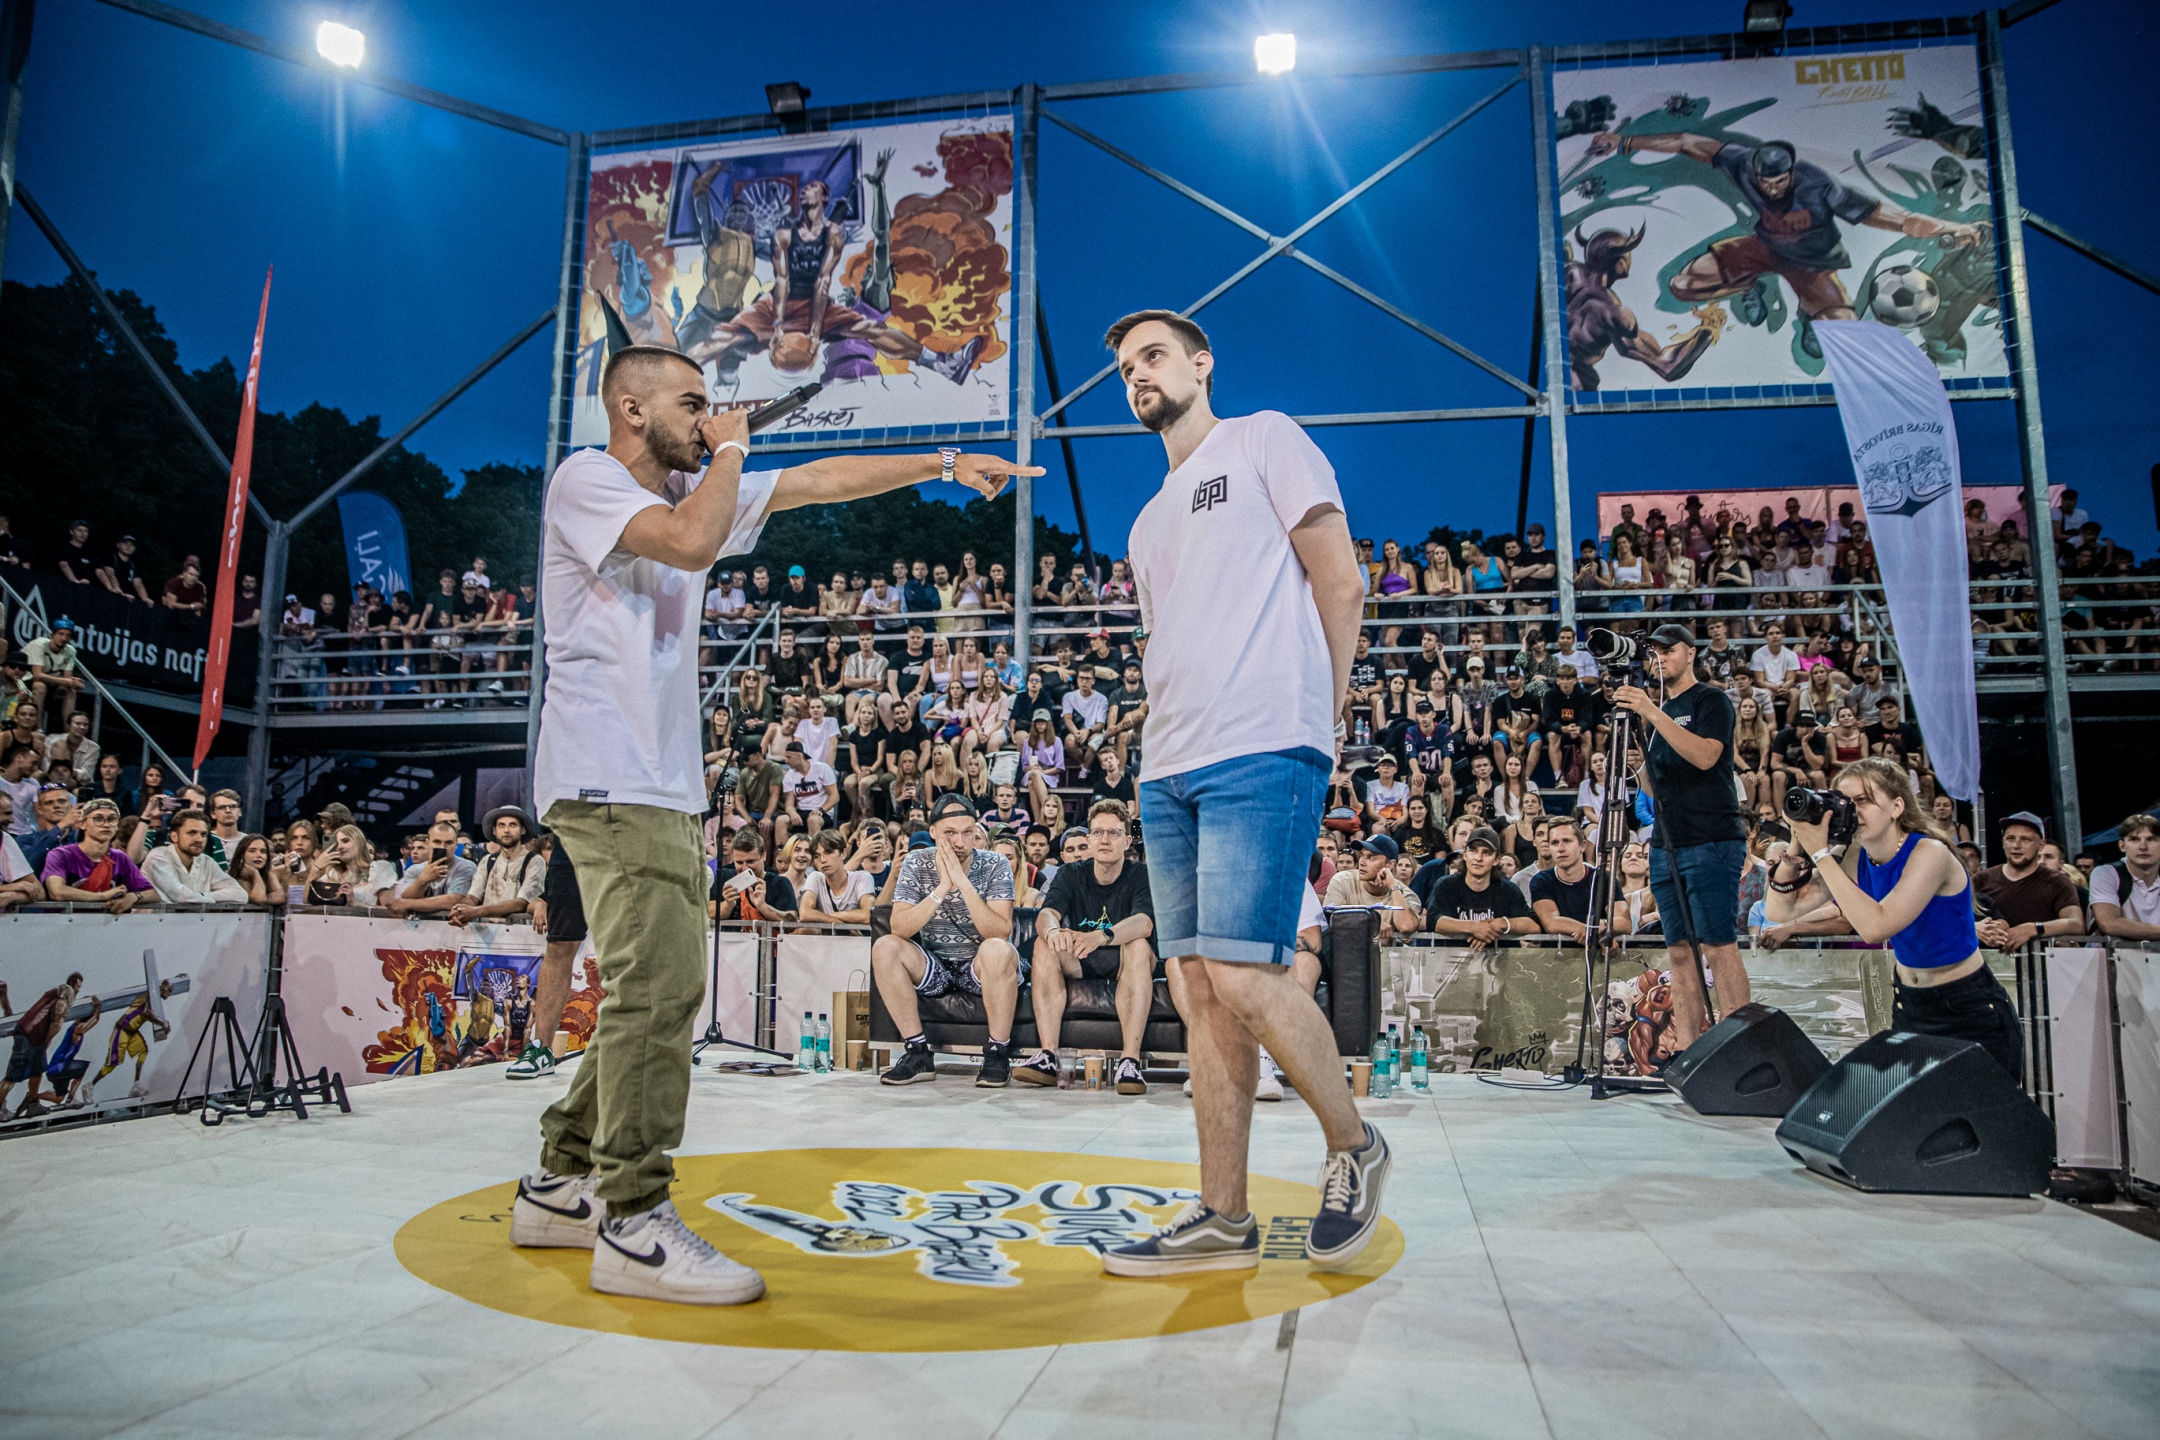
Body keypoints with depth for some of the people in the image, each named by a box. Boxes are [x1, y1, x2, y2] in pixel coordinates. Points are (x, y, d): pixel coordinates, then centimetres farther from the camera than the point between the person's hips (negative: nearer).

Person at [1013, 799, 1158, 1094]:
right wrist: (1052, 929, -45)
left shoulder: (1141, 875, -8)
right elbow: (1046, 913, -18)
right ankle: (1048, 1056, -33)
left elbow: (1144, 923, -29)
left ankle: (1130, 1060, -40)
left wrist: (1101, 937, -49)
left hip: (1125, 967, -2)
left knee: (1138, 945, -33)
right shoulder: (1070, 875, 1)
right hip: (1078, 966, 3)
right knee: (1044, 943, -25)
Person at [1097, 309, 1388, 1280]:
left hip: (1260, 757, -8)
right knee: (1198, 992, 5)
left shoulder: (1264, 440, 7)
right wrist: (1166, 751, 12)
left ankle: (1354, 1148, 11)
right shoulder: (1150, 526, 28)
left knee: (1243, 974, -14)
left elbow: (1341, 582, 0)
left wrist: (1319, 708, 0)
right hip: (1170, 773, 8)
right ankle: (1222, 1220, 12)